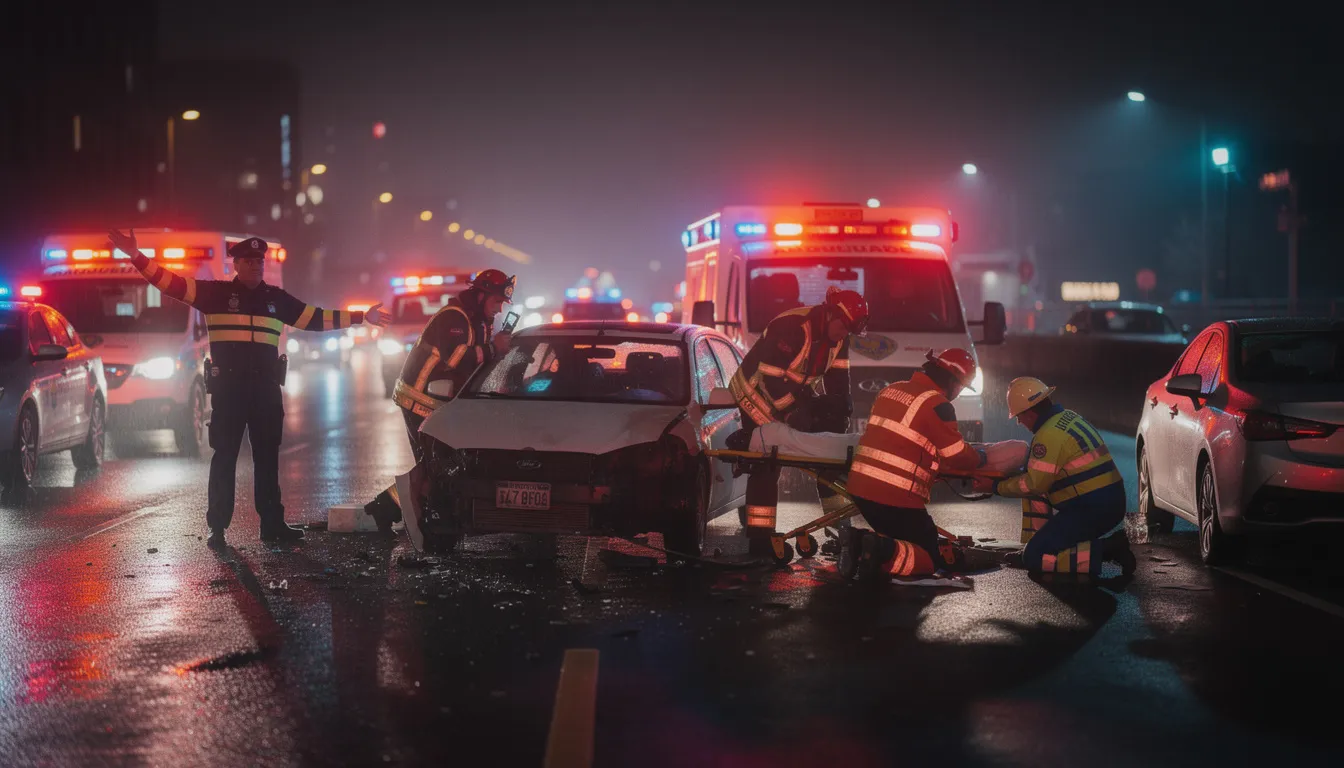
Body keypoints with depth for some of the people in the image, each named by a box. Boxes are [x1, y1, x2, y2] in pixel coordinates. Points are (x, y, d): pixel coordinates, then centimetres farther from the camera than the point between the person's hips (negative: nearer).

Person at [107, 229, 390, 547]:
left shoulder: (277, 299, 12)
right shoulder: (216, 293, 1)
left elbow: (317, 318, 18)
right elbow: (171, 282, -4)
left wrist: (361, 317, 17)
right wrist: (135, 255, -14)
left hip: (266, 387, 4)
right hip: (228, 386, -4)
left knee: (267, 456, 9)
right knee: (225, 456, -3)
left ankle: (272, 524, 15)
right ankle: (217, 526, 2)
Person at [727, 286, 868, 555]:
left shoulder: (838, 335, -8)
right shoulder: (791, 327, -32)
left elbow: (837, 378, -2)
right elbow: (770, 376, -34)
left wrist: (841, 408, -15)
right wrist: (792, 412, -34)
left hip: (795, 392, 8)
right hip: (757, 391, -8)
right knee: (765, 465, -14)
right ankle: (759, 539, -13)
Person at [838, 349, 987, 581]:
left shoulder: (891, 390, 13)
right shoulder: (937, 405, -10)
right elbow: (957, 455, -6)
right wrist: (980, 456, 17)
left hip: (861, 486, 7)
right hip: (897, 496, -7)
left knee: (896, 538, 27)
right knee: (933, 559, 7)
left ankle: (859, 541, -2)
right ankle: (884, 553, -21)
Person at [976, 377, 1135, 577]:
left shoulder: (1049, 435, -18)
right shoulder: (1069, 417, 12)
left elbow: (1034, 484, -13)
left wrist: (997, 487, 0)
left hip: (1091, 511, -10)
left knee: (1035, 558, -7)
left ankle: (1106, 550, -14)